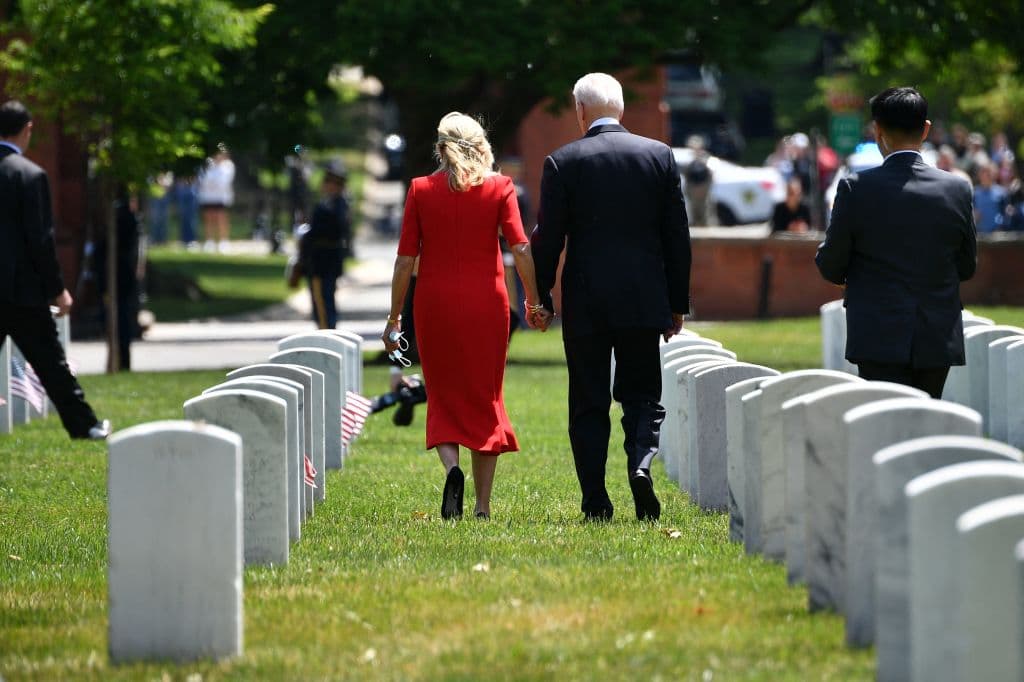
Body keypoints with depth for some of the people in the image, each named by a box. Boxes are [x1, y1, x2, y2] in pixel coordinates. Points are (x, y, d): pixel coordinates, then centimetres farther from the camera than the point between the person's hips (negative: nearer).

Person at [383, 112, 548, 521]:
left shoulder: (421, 190, 0)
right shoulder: (499, 188, -1)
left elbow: (405, 259, -1)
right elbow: (521, 249, -9)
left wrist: (394, 317, 4)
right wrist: (534, 302, -2)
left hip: (435, 303, 0)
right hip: (486, 303, 0)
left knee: (443, 396, 12)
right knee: (485, 399, 10)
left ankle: (451, 468, -17)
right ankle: (483, 505, 6)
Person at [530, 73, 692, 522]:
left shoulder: (563, 163, -4)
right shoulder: (659, 156, 3)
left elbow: (547, 238, -4)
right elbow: (677, 236, 5)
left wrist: (540, 298, 7)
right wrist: (678, 302, 12)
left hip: (585, 300, -2)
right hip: (643, 299, 2)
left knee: (588, 404, 6)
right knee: (643, 395, 11)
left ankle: (595, 502, 3)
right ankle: (641, 461, -16)